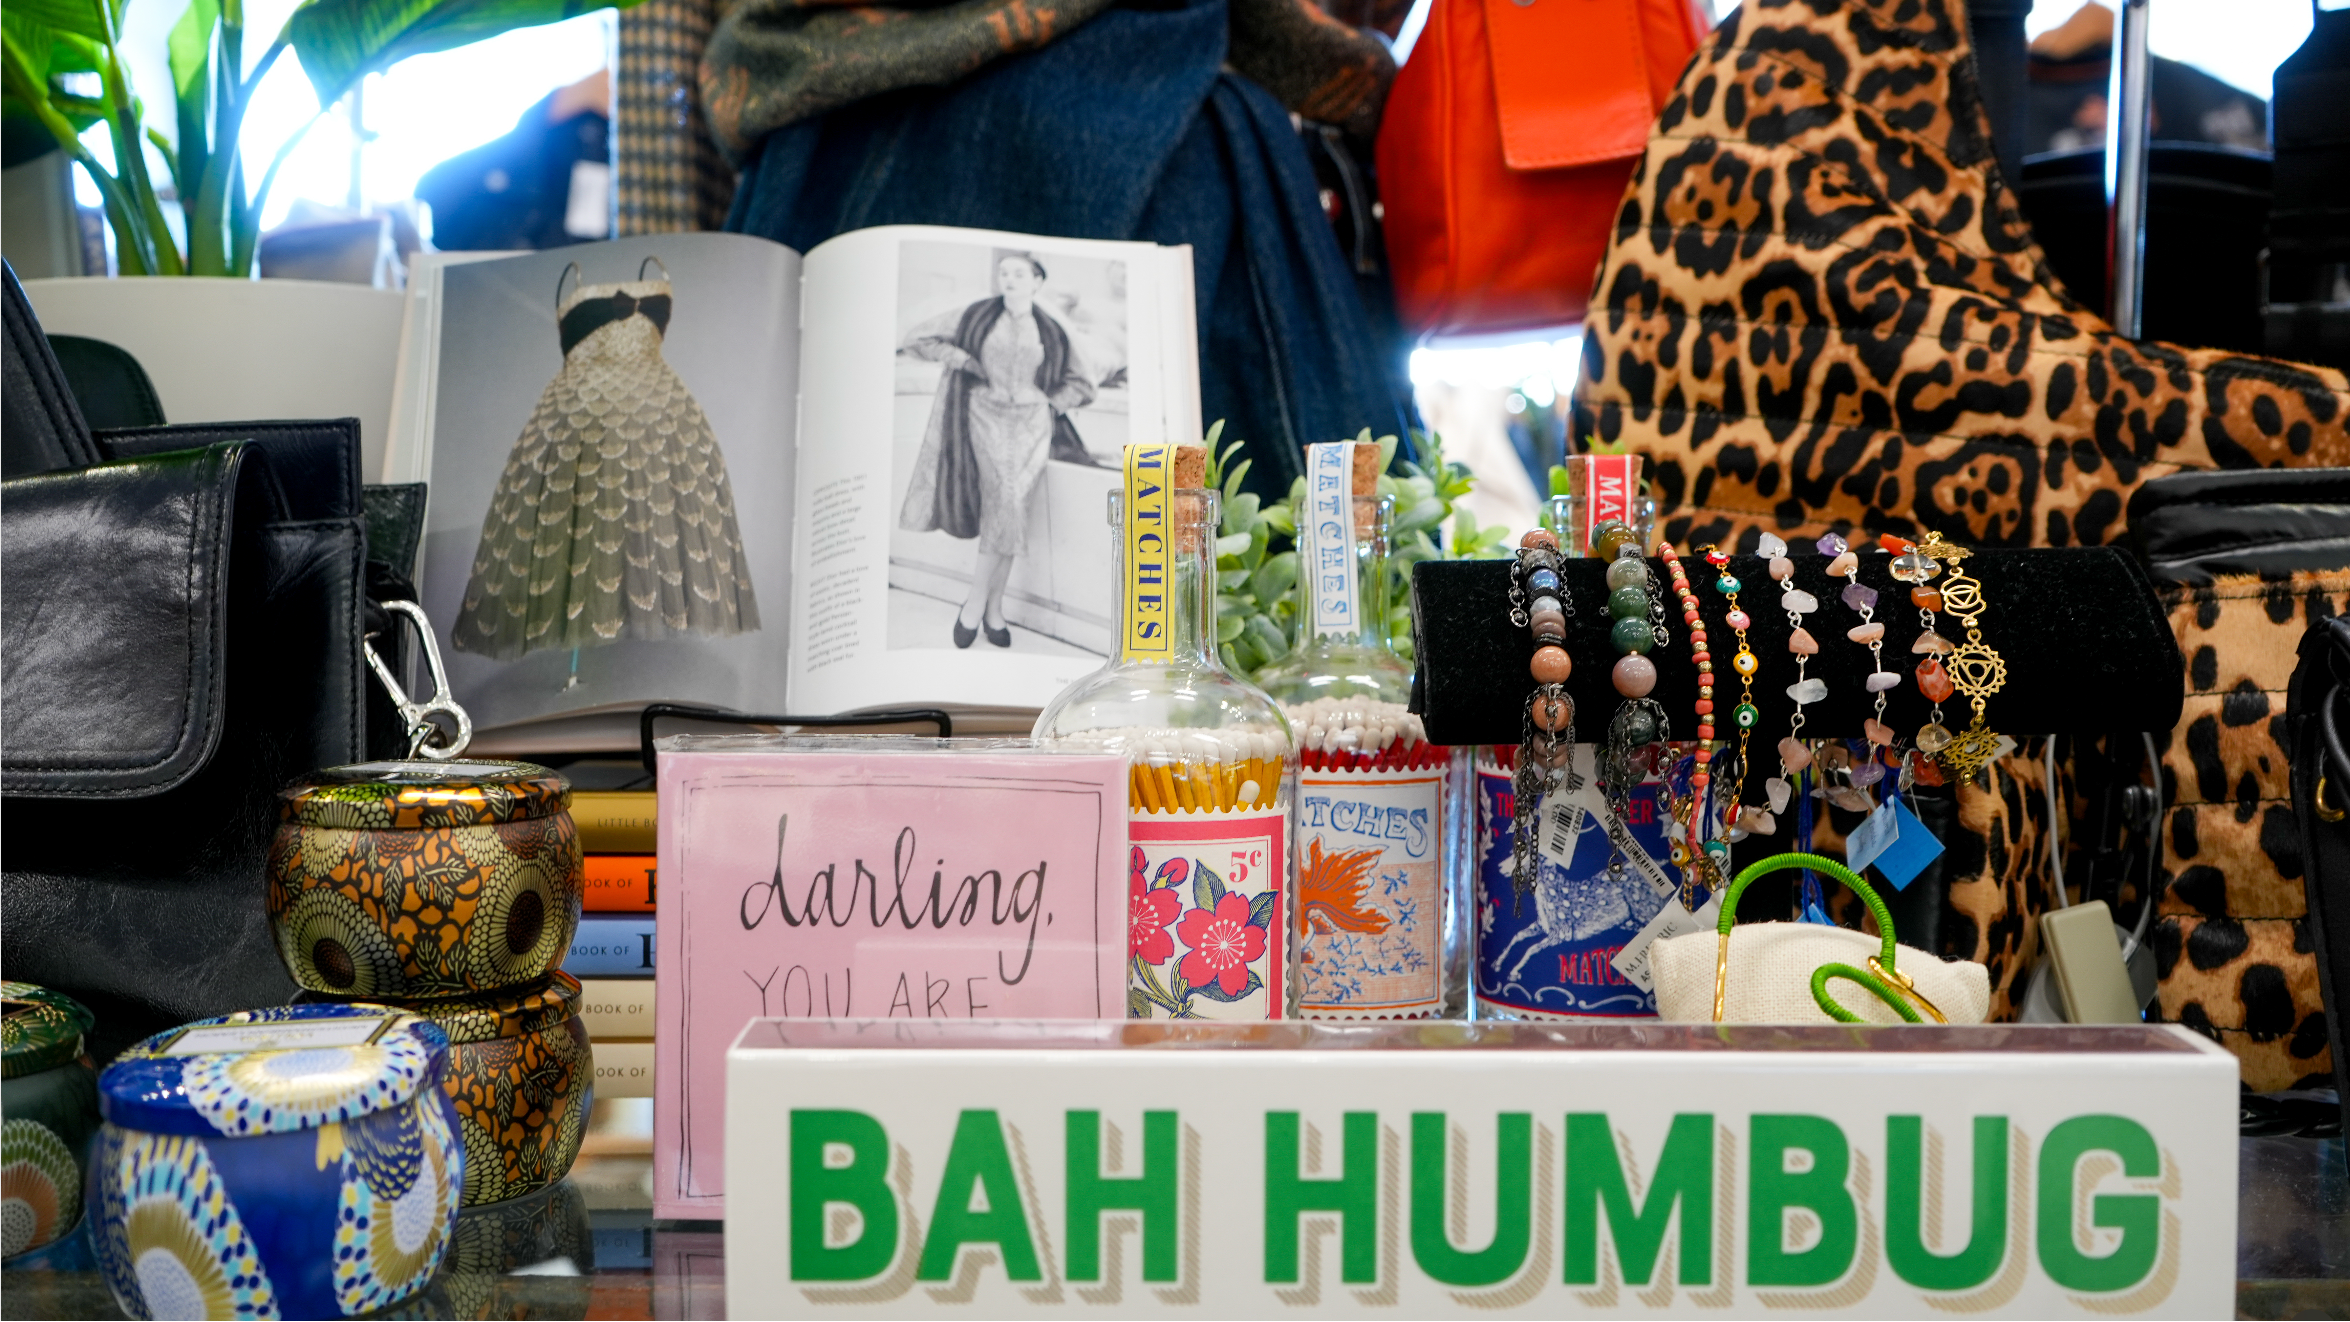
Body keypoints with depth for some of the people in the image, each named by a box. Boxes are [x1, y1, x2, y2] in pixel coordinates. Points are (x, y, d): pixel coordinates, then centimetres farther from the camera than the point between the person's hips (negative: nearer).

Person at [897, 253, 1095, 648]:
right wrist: (960, 358, -1)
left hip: (1031, 424, 2)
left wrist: (1051, 404, 3)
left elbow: (1081, 385, 20)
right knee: (1006, 497, -22)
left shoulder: (1051, 333, 10)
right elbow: (916, 338, 9)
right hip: (986, 415, -2)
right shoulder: (976, 317, 6)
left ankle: (979, 602, -2)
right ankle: (993, 607, -13)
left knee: (1009, 506, -11)